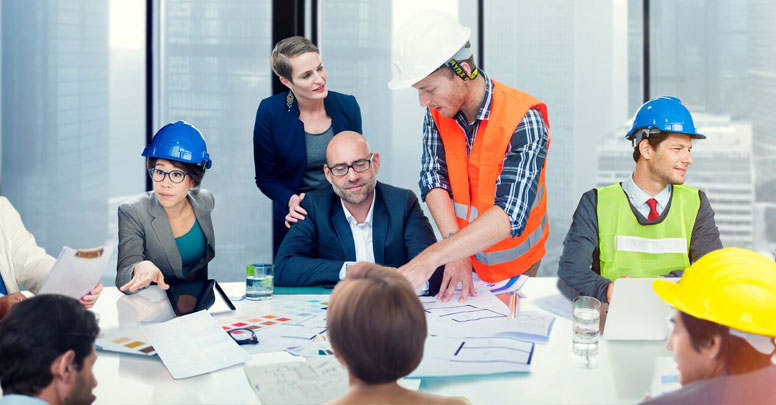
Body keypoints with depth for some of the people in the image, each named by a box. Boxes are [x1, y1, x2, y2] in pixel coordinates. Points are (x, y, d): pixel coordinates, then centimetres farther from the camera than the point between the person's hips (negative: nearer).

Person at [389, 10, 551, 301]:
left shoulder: (523, 121, -28)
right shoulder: (437, 112, -10)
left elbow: (511, 215, -36)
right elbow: (434, 179, -12)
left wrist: (431, 257, -44)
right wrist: (455, 252, -28)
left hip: (513, 265, -4)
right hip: (464, 254, 4)